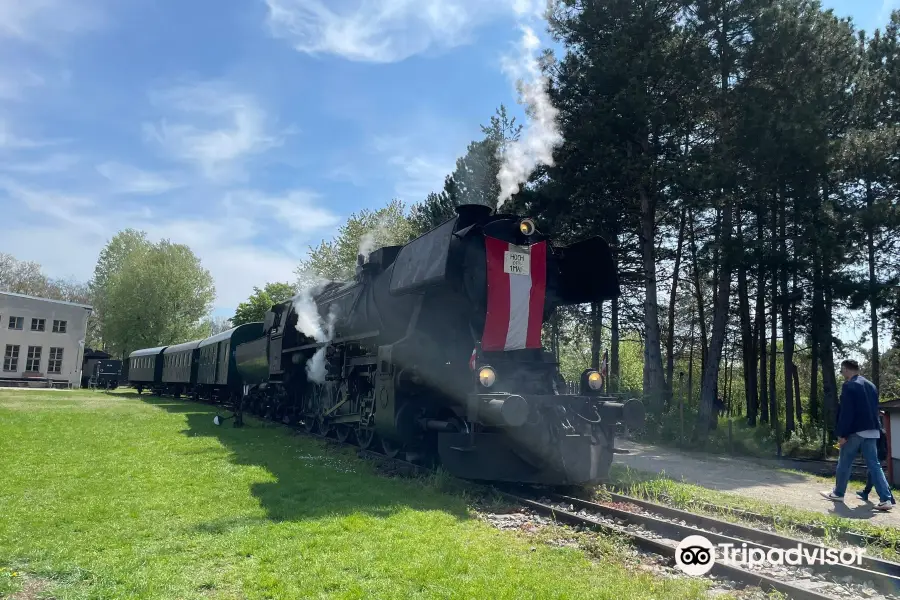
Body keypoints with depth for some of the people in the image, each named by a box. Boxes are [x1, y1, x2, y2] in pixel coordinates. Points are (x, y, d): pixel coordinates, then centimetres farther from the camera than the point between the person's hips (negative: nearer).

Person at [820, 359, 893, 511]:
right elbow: (875, 409, 19)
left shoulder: (849, 386, -11)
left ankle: (838, 494, 17)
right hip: (872, 431, 7)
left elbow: (845, 412, -17)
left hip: (855, 431, -7)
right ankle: (885, 499, -3)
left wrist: (841, 434, -15)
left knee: (844, 464, 7)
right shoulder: (871, 385, 15)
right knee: (874, 465, 6)